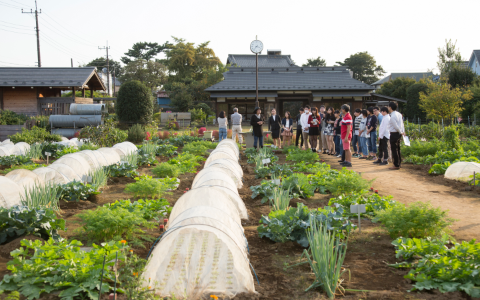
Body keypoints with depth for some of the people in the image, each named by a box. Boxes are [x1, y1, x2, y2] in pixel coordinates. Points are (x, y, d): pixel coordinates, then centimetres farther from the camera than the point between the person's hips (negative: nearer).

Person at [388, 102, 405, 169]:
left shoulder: (392, 117, -20)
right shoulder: (399, 114, 8)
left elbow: (396, 127, -18)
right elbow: (402, 123, 11)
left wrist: (401, 132, -2)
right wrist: (403, 131, 10)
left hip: (394, 134, -10)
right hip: (399, 134, 10)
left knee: (394, 150, -3)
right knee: (398, 149, 16)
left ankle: (396, 165, 1)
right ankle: (398, 163, 23)